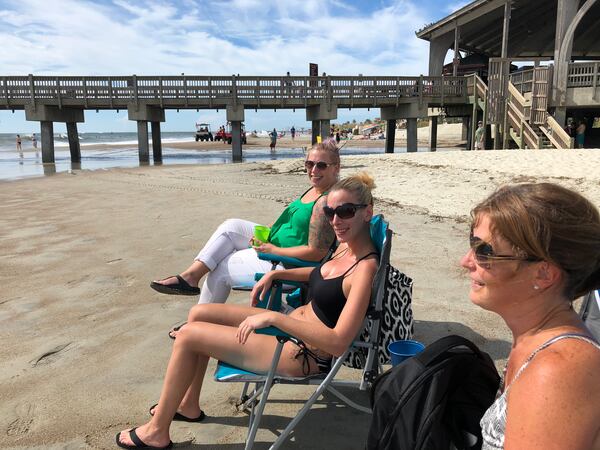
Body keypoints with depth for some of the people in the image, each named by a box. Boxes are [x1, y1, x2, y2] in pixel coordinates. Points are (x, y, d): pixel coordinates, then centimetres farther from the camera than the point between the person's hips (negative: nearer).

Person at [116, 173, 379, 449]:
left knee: (187, 335, -6)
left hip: (302, 354, -9)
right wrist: (275, 274, 12)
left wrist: (273, 317, -32)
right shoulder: (345, 245, 1)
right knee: (198, 314, 12)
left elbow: (338, 342, -32)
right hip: (293, 324, 9)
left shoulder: (365, 267, -26)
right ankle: (188, 405, 29)